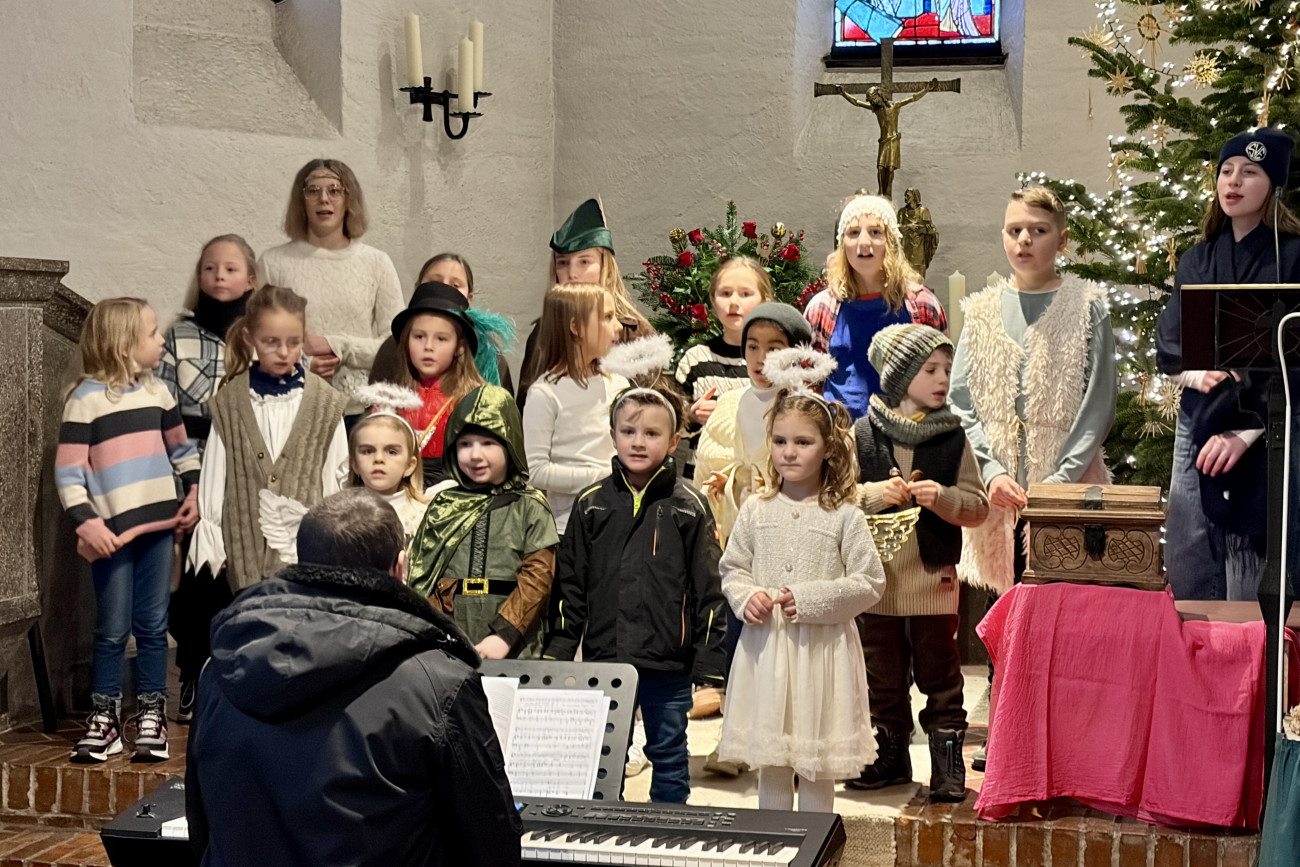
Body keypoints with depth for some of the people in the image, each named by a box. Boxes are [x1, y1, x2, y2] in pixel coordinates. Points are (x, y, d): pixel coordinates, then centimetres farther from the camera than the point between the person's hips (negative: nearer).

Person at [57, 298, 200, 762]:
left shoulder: (158, 392, 9)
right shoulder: (85, 399, -8)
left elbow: (180, 448, 20)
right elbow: (68, 471, -10)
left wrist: (192, 492, 7)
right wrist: (86, 522, -18)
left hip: (159, 525, 4)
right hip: (113, 532, -4)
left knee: (153, 626, 8)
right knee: (112, 630, 2)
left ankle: (152, 714, 16)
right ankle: (104, 716, 14)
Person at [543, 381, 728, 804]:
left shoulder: (689, 508, -1)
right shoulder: (591, 505, 5)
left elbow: (708, 591, 0)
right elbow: (569, 586, 9)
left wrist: (708, 664, -4)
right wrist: (557, 652, 4)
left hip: (668, 663, -2)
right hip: (604, 661, 2)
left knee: (670, 759, 11)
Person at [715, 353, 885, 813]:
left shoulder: (844, 516, -5)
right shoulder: (756, 510, 4)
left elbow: (869, 583, -6)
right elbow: (732, 567, 13)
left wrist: (811, 599, -16)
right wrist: (746, 597, -8)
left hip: (822, 648, -3)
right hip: (765, 644, 3)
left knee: (817, 763, 5)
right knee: (770, 761, 11)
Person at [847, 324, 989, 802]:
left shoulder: (953, 437, 2)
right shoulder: (863, 434, 1)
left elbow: (978, 506, 1)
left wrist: (943, 498, -17)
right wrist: (873, 494, -15)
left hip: (934, 577, -1)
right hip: (876, 575, 1)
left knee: (939, 673, 2)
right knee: (882, 676, 12)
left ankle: (948, 765, 9)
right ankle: (889, 757, 25)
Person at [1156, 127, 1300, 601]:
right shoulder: (1196, 261, 14)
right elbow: (1167, 342, 12)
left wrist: (1246, 430, -15)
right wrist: (1197, 372, -10)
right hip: (1197, 427, 5)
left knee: (1251, 592, -5)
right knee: (1189, 578, 6)